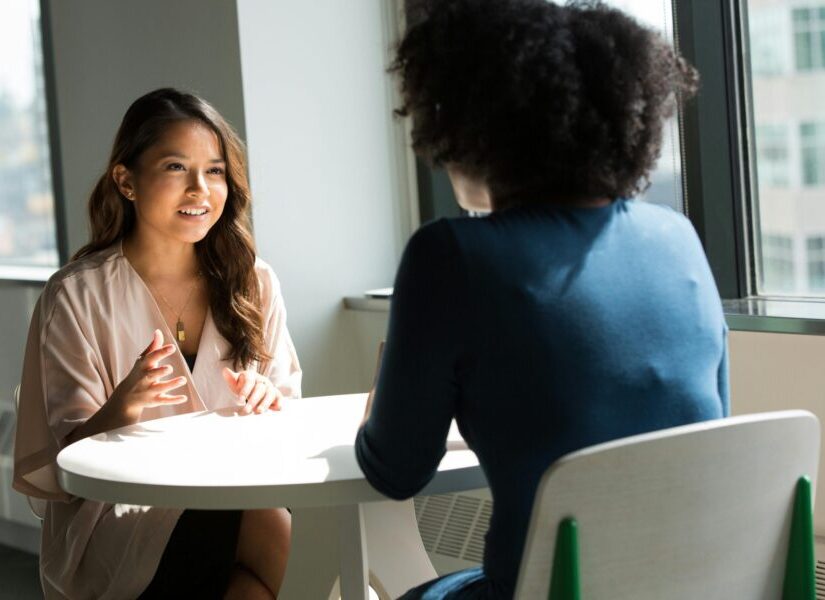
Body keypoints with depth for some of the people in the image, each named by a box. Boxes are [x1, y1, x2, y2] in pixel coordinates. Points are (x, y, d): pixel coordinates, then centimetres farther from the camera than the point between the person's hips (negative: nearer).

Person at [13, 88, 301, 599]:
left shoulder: (252, 282, 8)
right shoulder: (77, 297, -3)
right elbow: (67, 459, -4)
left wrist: (268, 401, -11)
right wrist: (122, 408, -25)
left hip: (238, 496, 4)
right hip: (120, 517, -4)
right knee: (274, 534, -30)